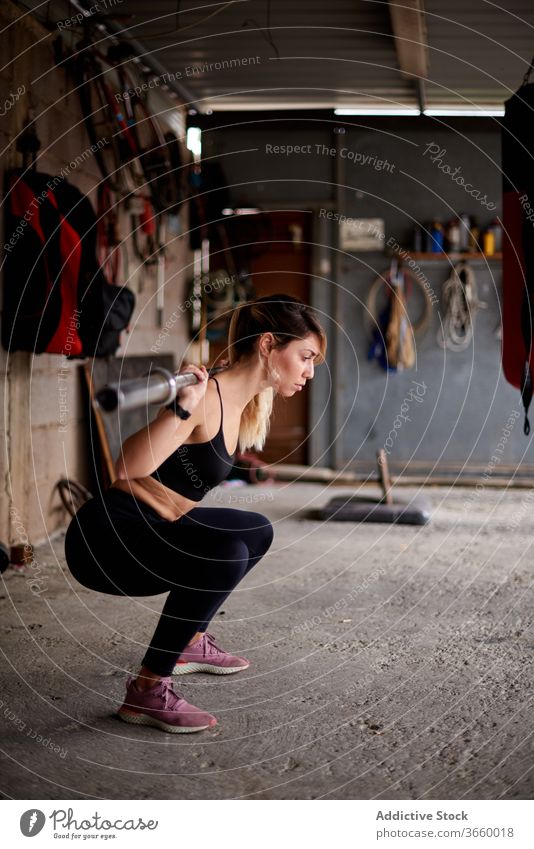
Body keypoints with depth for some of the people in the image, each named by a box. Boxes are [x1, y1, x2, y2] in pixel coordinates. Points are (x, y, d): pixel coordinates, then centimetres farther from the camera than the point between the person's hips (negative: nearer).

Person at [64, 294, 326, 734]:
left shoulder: (245, 404, 6)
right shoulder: (206, 400, -23)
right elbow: (127, 470, -37)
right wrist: (182, 406, -46)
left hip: (148, 527, 10)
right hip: (102, 538, -10)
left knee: (257, 532, 21)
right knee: (224, 554, -31)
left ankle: (190, 643, 31)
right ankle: (147, 690, -17)